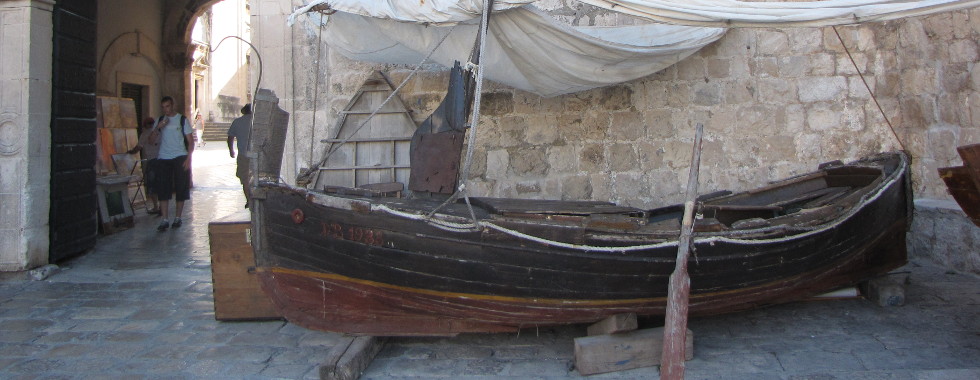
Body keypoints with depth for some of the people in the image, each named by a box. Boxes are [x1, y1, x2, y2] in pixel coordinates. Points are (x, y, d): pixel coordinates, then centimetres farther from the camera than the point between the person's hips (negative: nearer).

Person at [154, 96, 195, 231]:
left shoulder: (182, 120, 3)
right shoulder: (160, 120, 11)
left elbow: (190, 141, 0)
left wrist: (188, 158, -11)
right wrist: (158, 127, -8)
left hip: (180, 158, -2)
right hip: (163, 158, 2)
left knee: (181, 188, 2)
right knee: (163, 189, -4)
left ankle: (177, 218, 13)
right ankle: (164, 220, -2)